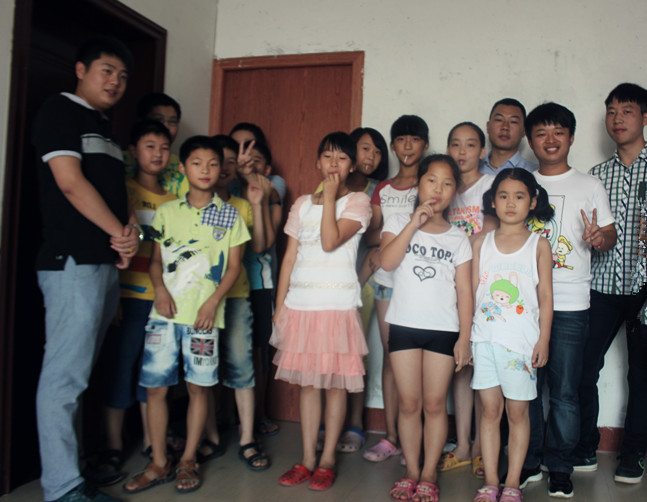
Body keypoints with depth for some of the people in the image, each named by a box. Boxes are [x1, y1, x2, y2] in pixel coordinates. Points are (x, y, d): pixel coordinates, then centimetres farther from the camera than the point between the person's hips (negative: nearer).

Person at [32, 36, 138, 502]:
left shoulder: (105, 126, 23)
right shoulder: (59, 110, -2)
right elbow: (71, 182, -13)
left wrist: (131, 230, 2)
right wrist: (121, 233, -8)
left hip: (107, 263, 9)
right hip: (73, 261, -8)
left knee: (79, 371, 12)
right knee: (65, 375, -5)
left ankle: (69, 464, 22)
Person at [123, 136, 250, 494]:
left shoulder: (229, 215, 6)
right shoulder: (166, 212, 10)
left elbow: (233, 266, 3)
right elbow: (156, 259, 12)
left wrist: (213, 301, -9)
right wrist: (160, 289, -6)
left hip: (204, 313, -1)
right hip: (165, 312, 2)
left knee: (198, 387, 4)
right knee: (155, 387, 3)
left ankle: (188, 461, 21)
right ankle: (159, 463, 18)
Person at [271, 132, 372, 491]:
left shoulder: (358, 201, 1)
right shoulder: (302, 203, 13)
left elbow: (330, 241, -16)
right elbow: (289, 257, 11)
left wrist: (329, 197, -9)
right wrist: (279, 306, 8)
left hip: (337, 305, -4)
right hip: (300, 304, 4)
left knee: (335, 383, 3)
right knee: (307, 381, 9)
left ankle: (327, 460, 16)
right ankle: (307, 459, 21)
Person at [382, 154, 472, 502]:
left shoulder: (458, 238, 7)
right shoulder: (398, 223, 5)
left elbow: (464, 291, 4)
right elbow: (387, 261, -14)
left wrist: (464, 338, -2)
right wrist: (415, 222, -14)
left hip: (444, 330, 0)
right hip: (404, 326, 0)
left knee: (435, 404, 5)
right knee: (409, 404, 6)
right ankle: (411, 472, 21)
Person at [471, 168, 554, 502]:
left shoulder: (539, 245, 2)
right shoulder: (482, 242, 7)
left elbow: (545, 296, 2)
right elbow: (472, 289, 8)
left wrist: (543, 340, -4)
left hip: (522, 340, -2)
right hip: (485, 337, 2)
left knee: (517, 412, 6)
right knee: (490, 409, 7)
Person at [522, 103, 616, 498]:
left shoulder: (589, 186, 7)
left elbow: (611, 236, 6)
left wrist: (599, 237, -16)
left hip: (569, 304, -2)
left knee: (565, 391, 1)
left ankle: (560, 467, 18)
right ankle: (528, 463, 21)